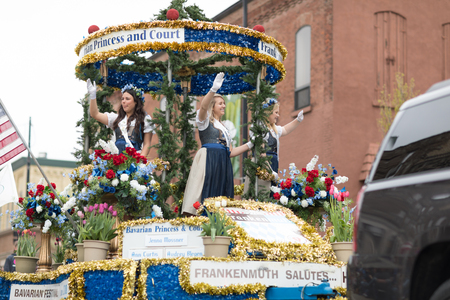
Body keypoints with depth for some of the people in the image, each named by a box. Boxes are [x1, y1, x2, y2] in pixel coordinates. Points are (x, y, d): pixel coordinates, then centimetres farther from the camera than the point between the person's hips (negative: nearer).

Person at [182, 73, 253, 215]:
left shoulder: (224, 128, 29)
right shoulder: (205, 121, 9)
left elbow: (230, 152, 24)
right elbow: (203, 107, -15)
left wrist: (250, 145, 21)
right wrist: (214, 89, -27)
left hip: (223, 165, 7)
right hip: (207, 161, -7)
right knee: (206, 197, -17)